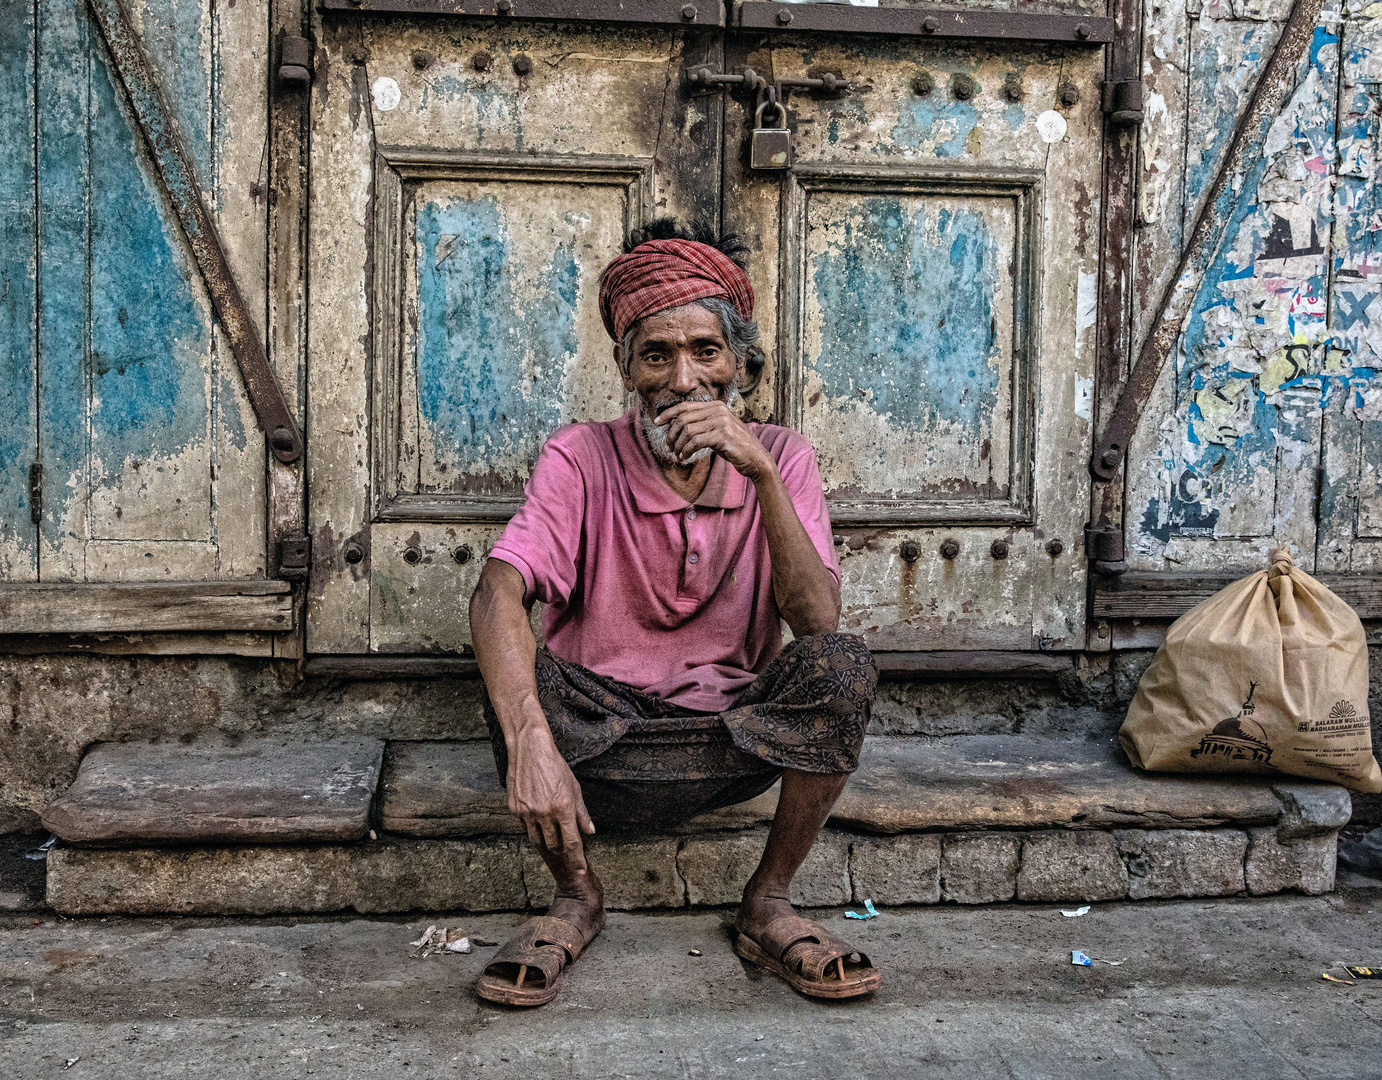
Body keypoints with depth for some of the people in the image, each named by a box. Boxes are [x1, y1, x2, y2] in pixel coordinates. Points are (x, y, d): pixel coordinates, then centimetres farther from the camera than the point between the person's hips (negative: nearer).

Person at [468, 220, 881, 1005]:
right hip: (602, 733, 0)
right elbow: (496, 595, -24)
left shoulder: (781, 459, -2)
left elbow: (818, 623, -16)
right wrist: (531, 742, -41)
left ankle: (769, 905, -5)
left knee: (842, 667, -27)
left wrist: (760, 470, -27)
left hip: (735, 734, 1)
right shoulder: (583, 457, -7)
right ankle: (576, 898, -3)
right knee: (513, 668, -30)